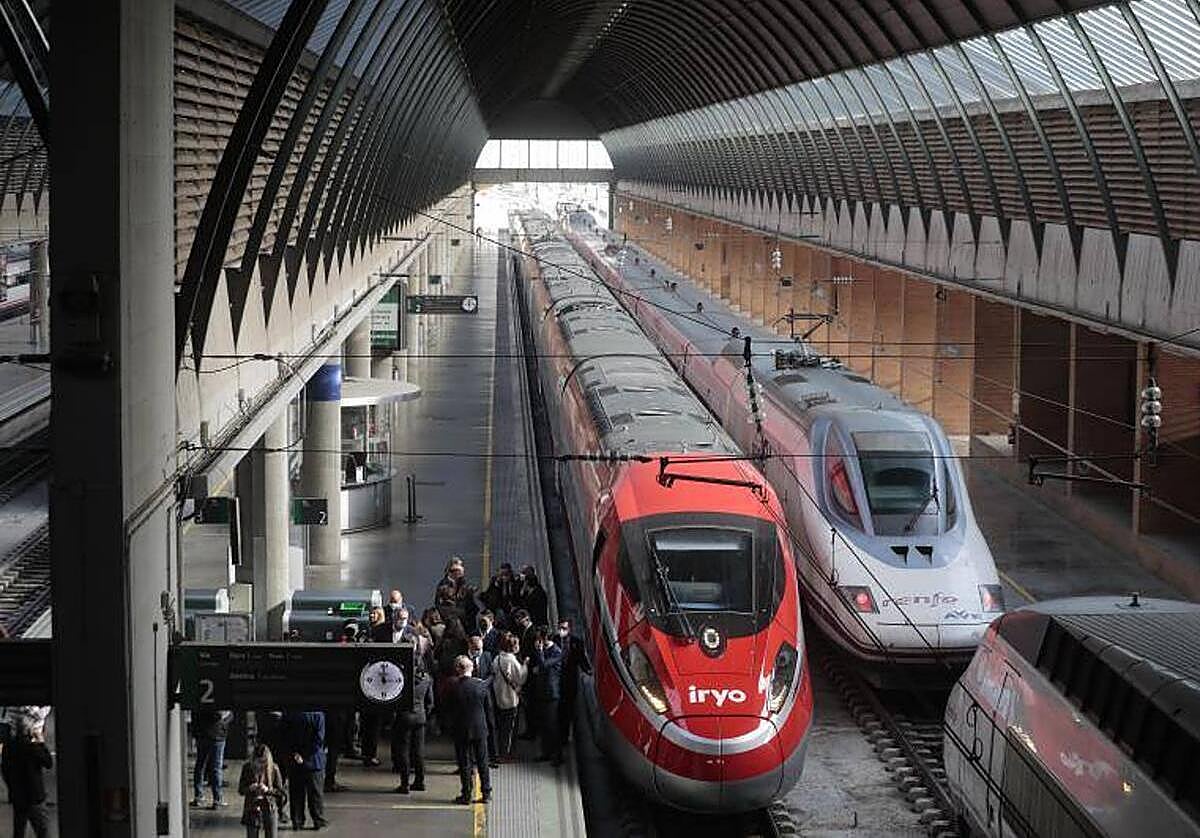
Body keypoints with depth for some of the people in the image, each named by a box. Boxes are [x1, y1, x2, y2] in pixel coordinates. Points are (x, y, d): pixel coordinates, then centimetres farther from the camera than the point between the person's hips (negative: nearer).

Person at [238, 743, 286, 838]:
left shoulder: (273, 769, -10)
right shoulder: (247, 767, -7)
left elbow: (280, 791, -4)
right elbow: (240, 790, -1)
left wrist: (268, 790, -24)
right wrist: (249, 788, -24)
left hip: (270, 809, 0)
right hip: (252, 809, 0)